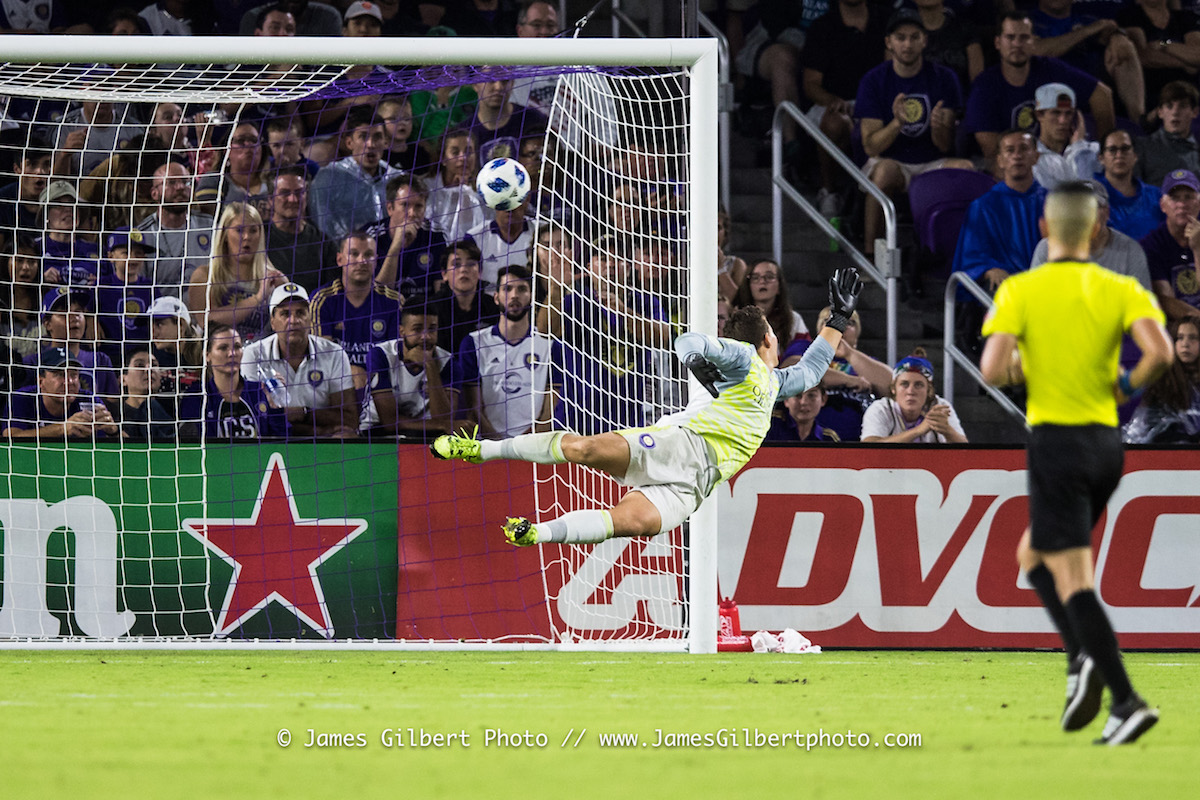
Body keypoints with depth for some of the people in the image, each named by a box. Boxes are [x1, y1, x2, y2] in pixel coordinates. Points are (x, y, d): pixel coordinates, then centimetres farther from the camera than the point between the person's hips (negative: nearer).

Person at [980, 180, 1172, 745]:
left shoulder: (1020, 290, -5)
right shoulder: (1121, 290, 2)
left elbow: (993, 369, -15)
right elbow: (1160, 351, -14)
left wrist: (1016, 370, 8)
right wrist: (1128, 386, 5)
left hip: (1055, 443, -5)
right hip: (1106, 441, 5)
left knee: (1073, 582, -6)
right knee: (1032, 556, 23)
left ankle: (1126, 700, -20)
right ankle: (1085, 658, 5)